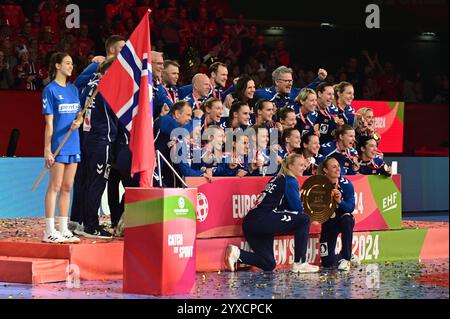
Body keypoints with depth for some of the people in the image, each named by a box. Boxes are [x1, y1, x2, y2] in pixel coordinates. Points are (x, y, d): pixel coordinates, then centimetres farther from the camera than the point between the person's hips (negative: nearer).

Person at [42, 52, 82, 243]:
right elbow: (49, 122, -9)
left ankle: (64, 230, 13)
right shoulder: (50, 90, -6)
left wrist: (78, 122, -6)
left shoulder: (73, 89, 14)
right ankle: (50, 231, -5)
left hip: (73, 145, 7)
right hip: (58, 145, -7)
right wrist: (47, 149, -13)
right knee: (55, 187, -6)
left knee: (67, 188, 8)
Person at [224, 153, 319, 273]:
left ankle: (237, 253, -1)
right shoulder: (290, 181, -3)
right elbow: (298, 209, -5)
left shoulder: (277, 178, 23)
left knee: (269, 265, 17)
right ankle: (299, 264, -7)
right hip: (263, 220, -10)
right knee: (304, 220, -7)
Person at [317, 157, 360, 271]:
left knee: (347, 219, -40)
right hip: (329, 223, 1)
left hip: (344, 220, 0)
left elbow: (351, 207, -20)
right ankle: (349, 257, 25)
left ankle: (346, 258, -24)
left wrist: (340, 201, -39)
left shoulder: (346, 184, -14)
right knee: (327, 262, -9)